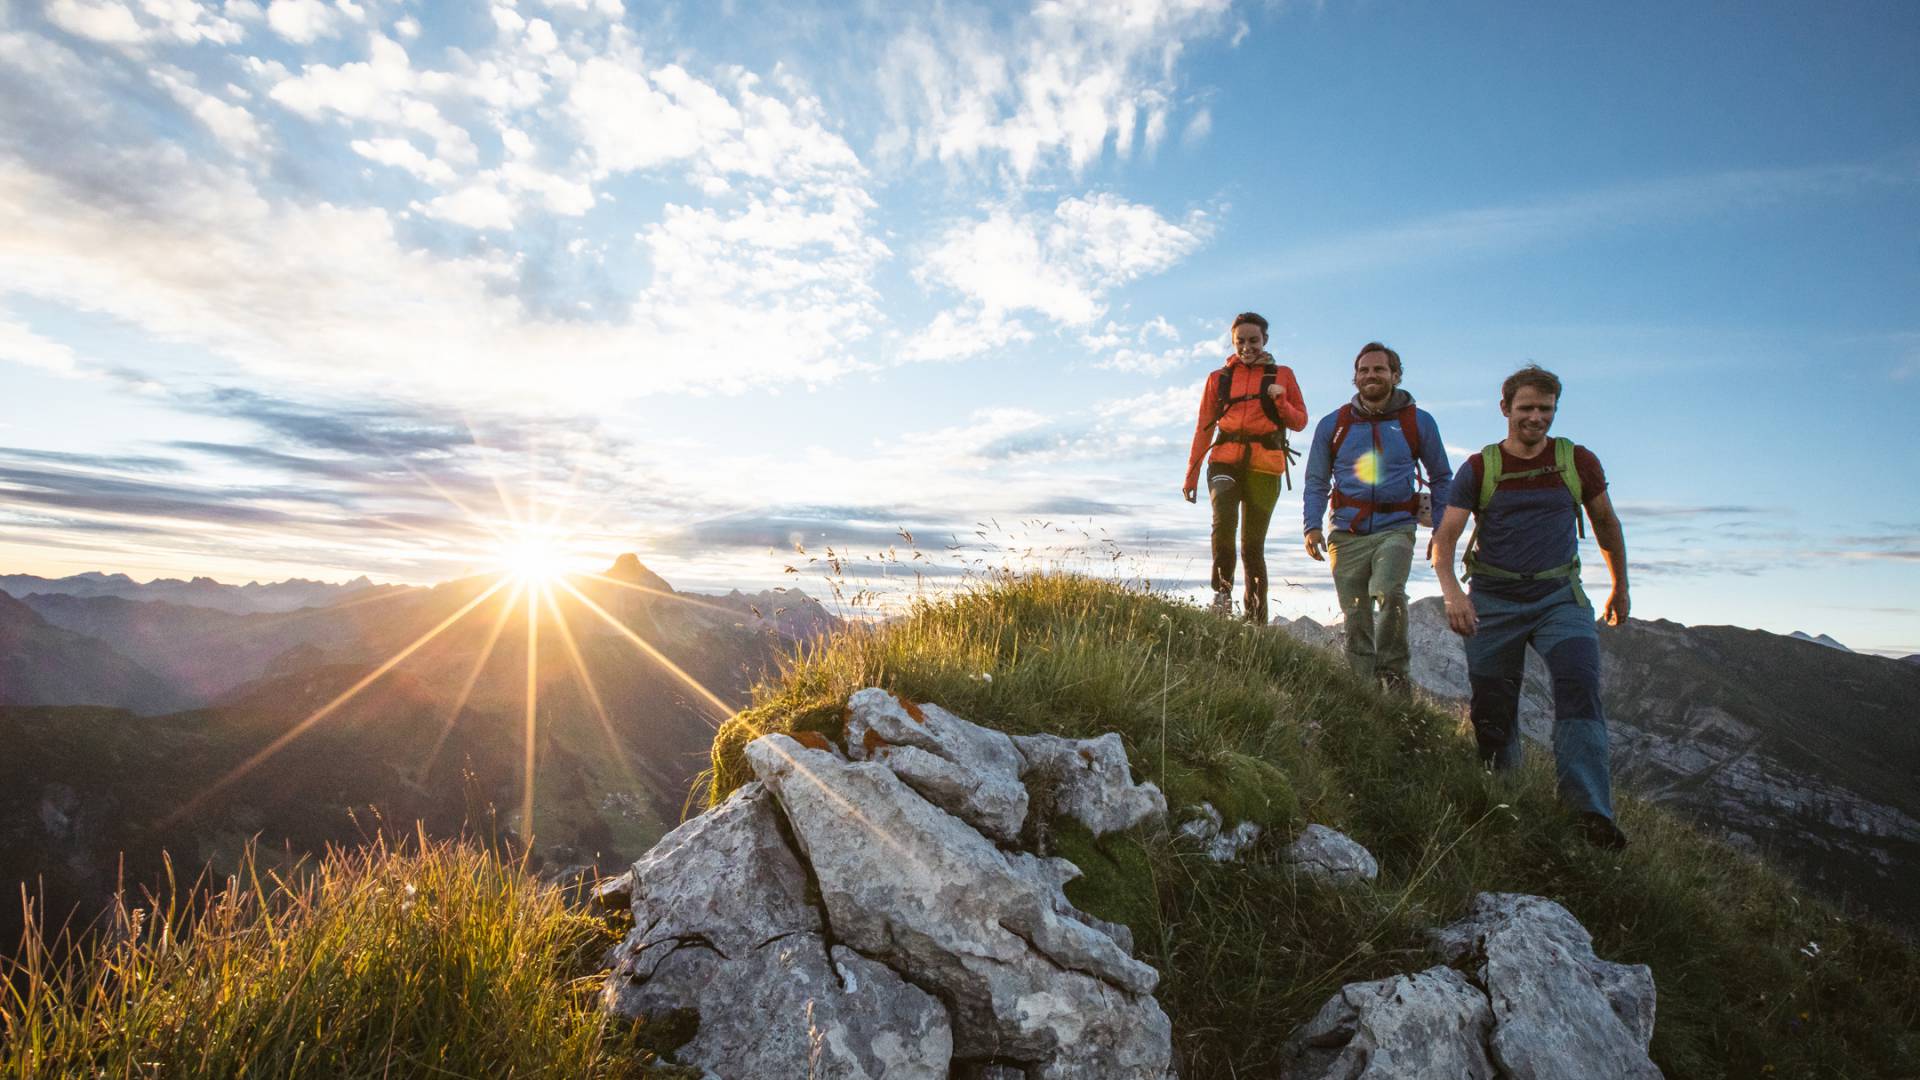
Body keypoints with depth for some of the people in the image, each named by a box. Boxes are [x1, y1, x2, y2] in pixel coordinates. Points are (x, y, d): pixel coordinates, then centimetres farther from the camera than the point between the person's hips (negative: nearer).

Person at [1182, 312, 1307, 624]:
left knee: (1253, 545, -3)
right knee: (1224, 520, -29)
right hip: (1225, 460, 1)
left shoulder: (1282, 375, 13)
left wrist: (1280, 401, -9)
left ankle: (1257, 617, 7)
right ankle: (1222, 590, -18)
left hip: (1264, 466, -1)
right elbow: (1204, 428, 14)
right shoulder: (1219, 378, 15)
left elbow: (1300, 422, 12)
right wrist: (1191, 474, 9)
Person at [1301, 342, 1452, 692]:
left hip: (1395, 529, -2)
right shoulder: (1333, 424, 9)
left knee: (1388, 591, -26)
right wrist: (1312, 525, -3)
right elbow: (1316, 482, 11)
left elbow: (1441, 479, 15)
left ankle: (1393, 670, -7)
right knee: (1356, 616, 3)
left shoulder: (1419, 422, 7)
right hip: (1346, 533, 2)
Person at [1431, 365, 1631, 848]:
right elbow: (1444, 538, -7)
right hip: (1494, 599, 0)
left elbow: (1606, 524, 20)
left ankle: (1591, 811, -24)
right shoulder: (1478, 469, 0)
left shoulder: (1578, 462, 6)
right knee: (1492, 707, 2)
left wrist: (1620, 587, 26)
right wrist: (1452, 592, -24)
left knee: (1580, 682, -22)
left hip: (1559, 594, 1)